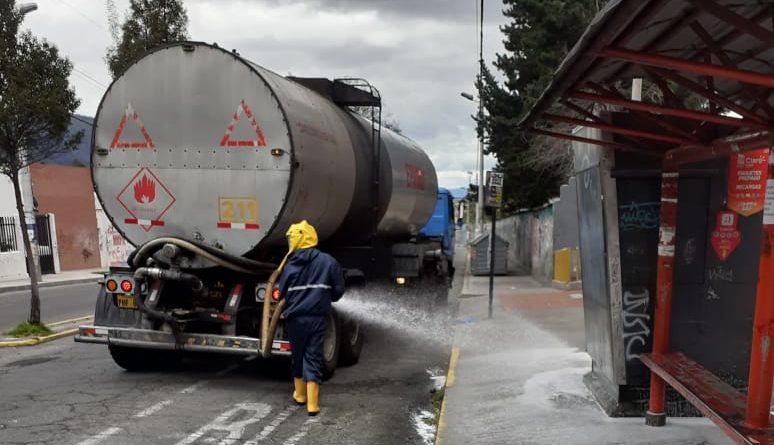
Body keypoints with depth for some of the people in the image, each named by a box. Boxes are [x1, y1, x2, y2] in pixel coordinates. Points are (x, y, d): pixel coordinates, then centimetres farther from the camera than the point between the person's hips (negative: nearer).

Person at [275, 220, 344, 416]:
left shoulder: (290, 264, -5)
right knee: (313, 357, 3)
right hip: (317, 317, 0)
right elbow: (338, 290, 1)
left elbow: (281, 291, 1)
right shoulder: (328, 261, -4)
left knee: (297, 355, 17)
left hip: (295, 317, 1)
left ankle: (299, 394, 32)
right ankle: (312, 404, -1)